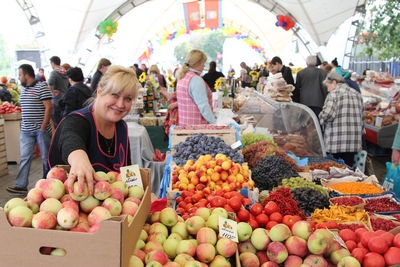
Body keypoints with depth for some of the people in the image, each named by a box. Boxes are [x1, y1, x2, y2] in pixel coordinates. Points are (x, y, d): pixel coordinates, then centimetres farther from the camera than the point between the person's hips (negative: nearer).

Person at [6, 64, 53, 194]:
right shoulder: (23, 89, 12)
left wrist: (43, 128, -16)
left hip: (40, 129, -7)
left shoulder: (41, 87, -10)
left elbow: (49, 107, -15)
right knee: (24, 158, 5)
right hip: (26, 131, 7)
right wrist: (22, 124, 14)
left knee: (46, 157, 5)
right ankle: (21, 185, 9)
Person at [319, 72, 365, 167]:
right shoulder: (357, 94, 15)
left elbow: (328, 114, -19)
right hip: (354, 142, 6)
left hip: (336, 142, -6)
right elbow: (363, 117, 17)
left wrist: (321, 121, 1)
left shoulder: (334, 93, -6)